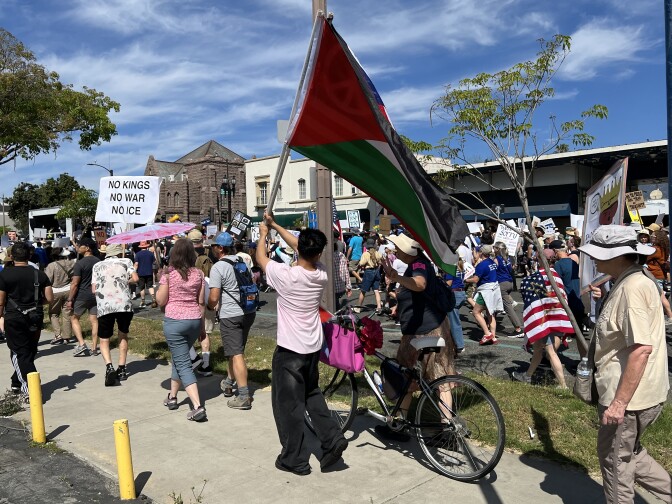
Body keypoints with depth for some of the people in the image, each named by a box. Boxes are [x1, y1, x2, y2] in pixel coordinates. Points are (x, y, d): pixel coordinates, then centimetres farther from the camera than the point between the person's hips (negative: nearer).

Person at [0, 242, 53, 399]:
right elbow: (50, 299, -2)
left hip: (14, 318, -3)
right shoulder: (39, 274, 0)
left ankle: (29, 388, -11)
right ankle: (17, 383, 33)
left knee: (19, 353, 1)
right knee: (30, 352, 18)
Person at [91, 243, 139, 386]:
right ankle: (122, 369, 18)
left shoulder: (97, 266, 17)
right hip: (124, 304, 0)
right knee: (123, 335, 22)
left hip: (104, 306, 0)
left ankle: (109, 367, -14)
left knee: (104, 340, 11)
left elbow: (93, 289, 10)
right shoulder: (126, 261, 14)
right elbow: (135, 278, -1)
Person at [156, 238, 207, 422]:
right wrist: (201, 323, 15)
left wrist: (158, 287, 11)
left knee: (183, 364, -3)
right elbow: (201, 301, 6)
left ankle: (198, 407, -12)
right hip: (194, 320, 5)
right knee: (179, 358, 24)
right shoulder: (198, 274, 2)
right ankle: (172, 396, 37)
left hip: (174, 321, -5)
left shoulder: (169, 274, -10)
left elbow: (161, 301, -5)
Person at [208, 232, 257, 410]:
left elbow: (213, 298, -15)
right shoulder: (243, 262, 10)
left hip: (230, 316, -7)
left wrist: (210, 306, 6)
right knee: (236, 350, 21)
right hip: (249, 312, 7)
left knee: (236, 354, -4)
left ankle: (244, 396, -4)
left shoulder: (218, 267, -12)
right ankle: (229, 383, 36)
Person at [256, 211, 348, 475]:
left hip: (289, 350, -6)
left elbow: (260, 257, -2)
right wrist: (275, 225, 18)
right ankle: (332, 439, 17)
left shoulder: (285, 275, -21)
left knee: (288, 403, 7)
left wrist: (264, 232, 17)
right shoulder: (322, 274, -6)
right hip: (313, 347, 6)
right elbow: (301, 246, 9)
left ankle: (295, 459, 17)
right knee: (312, 394, 25)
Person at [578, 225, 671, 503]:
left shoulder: (633, 288, -24)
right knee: (628, 454, 24)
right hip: (637, 394, 10)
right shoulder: (628, 282, 9)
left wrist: (619, 402, -28)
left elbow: (642, 347, -30)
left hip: (627, 397, -10)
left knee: (615, 459, 8)